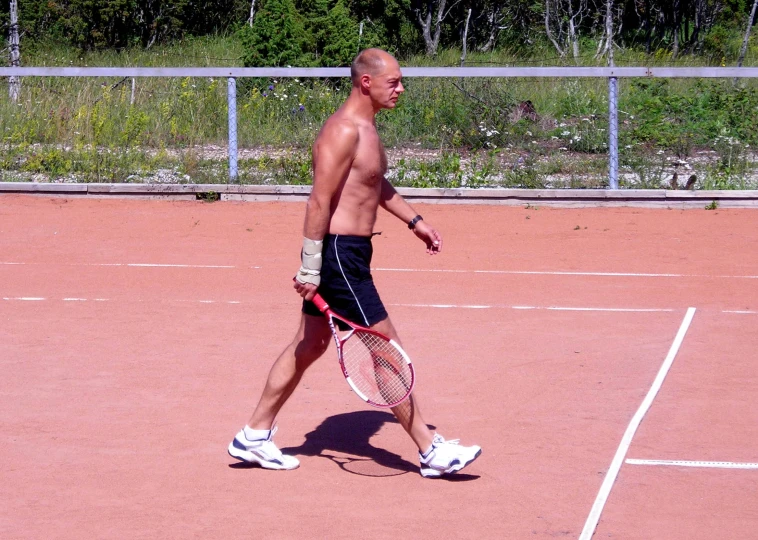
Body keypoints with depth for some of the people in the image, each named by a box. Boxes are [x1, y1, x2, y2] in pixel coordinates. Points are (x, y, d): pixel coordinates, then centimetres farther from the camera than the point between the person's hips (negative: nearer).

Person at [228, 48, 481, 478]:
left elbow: (378, 185, 30)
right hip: (338, 253, -11)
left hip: (351, 252, 11)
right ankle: (431, 451, -1)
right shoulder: (344, 131, -19)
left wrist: (415, 220, 26)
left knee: (310, 345, 16)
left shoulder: (366, 127, 13)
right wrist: (310, 269, -22)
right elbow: (319, 202, -22)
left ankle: (254, 436, 24)